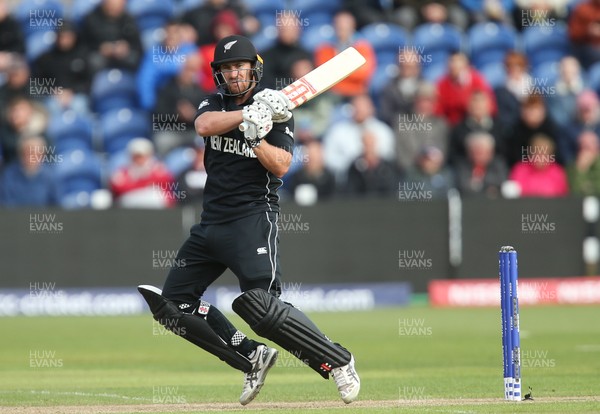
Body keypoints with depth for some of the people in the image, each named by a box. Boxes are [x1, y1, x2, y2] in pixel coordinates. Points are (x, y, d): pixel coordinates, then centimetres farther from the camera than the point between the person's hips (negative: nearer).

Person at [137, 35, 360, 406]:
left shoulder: (277, 110, -2)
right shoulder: (215, 103, 10)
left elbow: (280, 166, -12)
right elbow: (204, 126, -14)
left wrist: (254, 134, -26)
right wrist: (250, 115, -25)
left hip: (254, 219, -7)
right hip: (212, 222, 7)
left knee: (261, 307, -22)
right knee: (173, 302, 4)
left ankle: (337, 362, -11)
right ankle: (253, 357, 8)